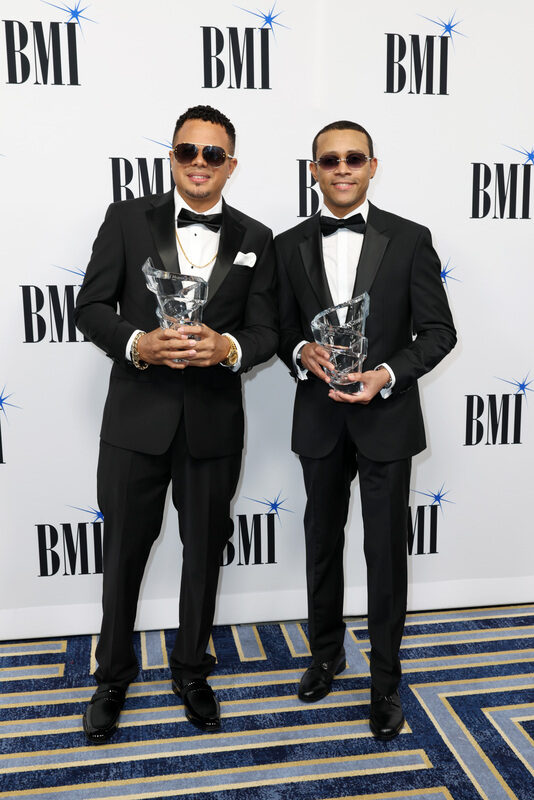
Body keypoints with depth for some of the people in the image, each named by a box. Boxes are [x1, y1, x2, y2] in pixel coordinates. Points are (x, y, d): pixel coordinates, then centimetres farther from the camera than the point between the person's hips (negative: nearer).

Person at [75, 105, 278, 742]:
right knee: (124, 551, 12)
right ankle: (113, 677, 36)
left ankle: (191, 672, 39)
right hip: (136, 419, -1)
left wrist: (227, 347, -20)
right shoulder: (127, 218, 0)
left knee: (204, 552, 16)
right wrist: (137, 343, -22)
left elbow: (265, 330, 2)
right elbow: (90, 306, -3)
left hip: (214, 424, 2)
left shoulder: (255, 240, 5)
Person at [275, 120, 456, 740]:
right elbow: (281, 328, 8)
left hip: (386, 418, -2)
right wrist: (301, 352, -15)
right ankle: (326, 653, 40)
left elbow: (438, 330, -4)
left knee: (386, 553, 6)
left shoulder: (409, 240, -4)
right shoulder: (289, 246, 3)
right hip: (320, 422, 3)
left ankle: (386, 680, 26)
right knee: (322, 544, 17)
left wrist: (389, 374, -20)